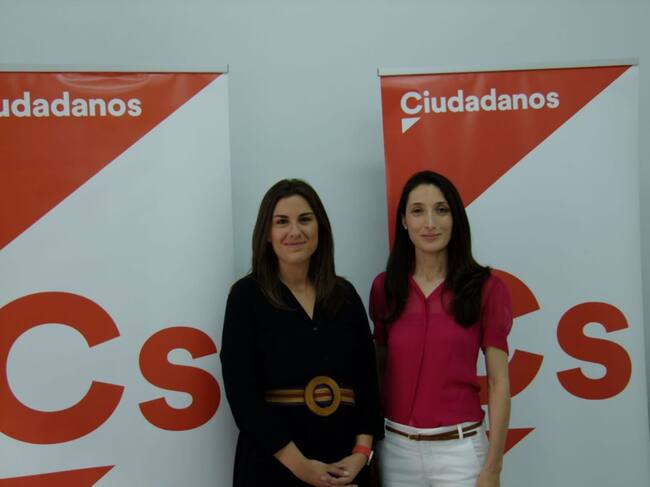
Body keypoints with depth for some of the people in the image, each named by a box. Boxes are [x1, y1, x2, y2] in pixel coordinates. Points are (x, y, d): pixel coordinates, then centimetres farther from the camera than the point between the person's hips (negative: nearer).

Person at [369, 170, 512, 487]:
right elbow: (379, 369, 8)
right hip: (396, 448, 3)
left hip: (458, 449, -2)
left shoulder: (486, 288, -7)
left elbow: (499, 383, -5)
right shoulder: (384, 287, 0)